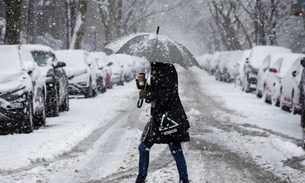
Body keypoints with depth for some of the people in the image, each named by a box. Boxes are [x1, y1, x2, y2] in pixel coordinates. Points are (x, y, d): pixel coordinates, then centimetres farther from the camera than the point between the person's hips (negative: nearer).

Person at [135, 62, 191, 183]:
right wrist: (144, 86, 4)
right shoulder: (155, 70, 12)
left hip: (170, 115, -9)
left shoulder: (168, 69, -13)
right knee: (144, 147, 10)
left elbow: (168, 93, -20)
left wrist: (147, 95, -15)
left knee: (176, 149, -5)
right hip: (158, 115, 9)